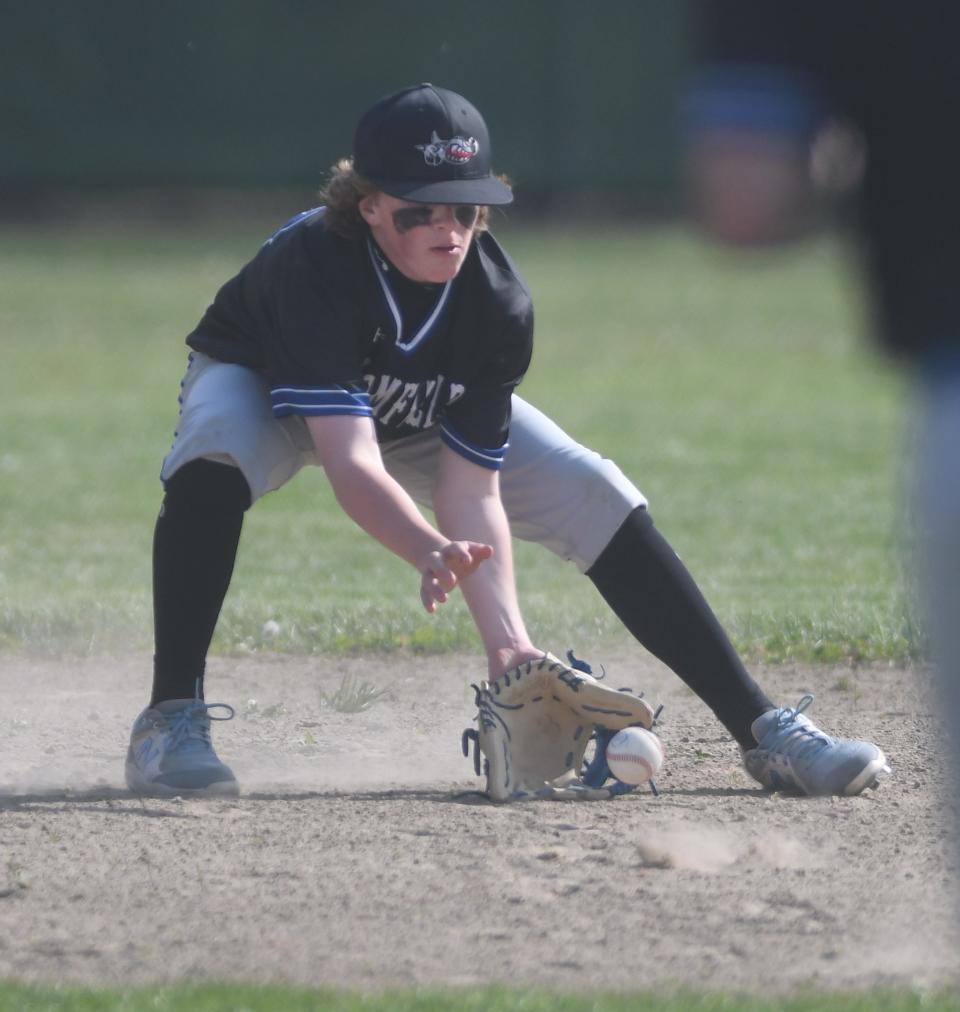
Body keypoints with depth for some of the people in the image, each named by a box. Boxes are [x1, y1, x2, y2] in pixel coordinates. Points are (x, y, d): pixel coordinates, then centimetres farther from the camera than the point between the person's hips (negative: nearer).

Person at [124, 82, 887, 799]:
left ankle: (762, 730, -5)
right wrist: (431, 553, -70)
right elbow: (350, 460, -51)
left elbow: (470, 487, -28)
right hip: (261, 386, -3)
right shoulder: (312, 265, -42)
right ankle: (172, 722, -30)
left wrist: (508, 642, -41)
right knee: (213, 465, -39)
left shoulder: (498, 305, -29)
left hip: (426, 414, 3)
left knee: (598, 498, -12)